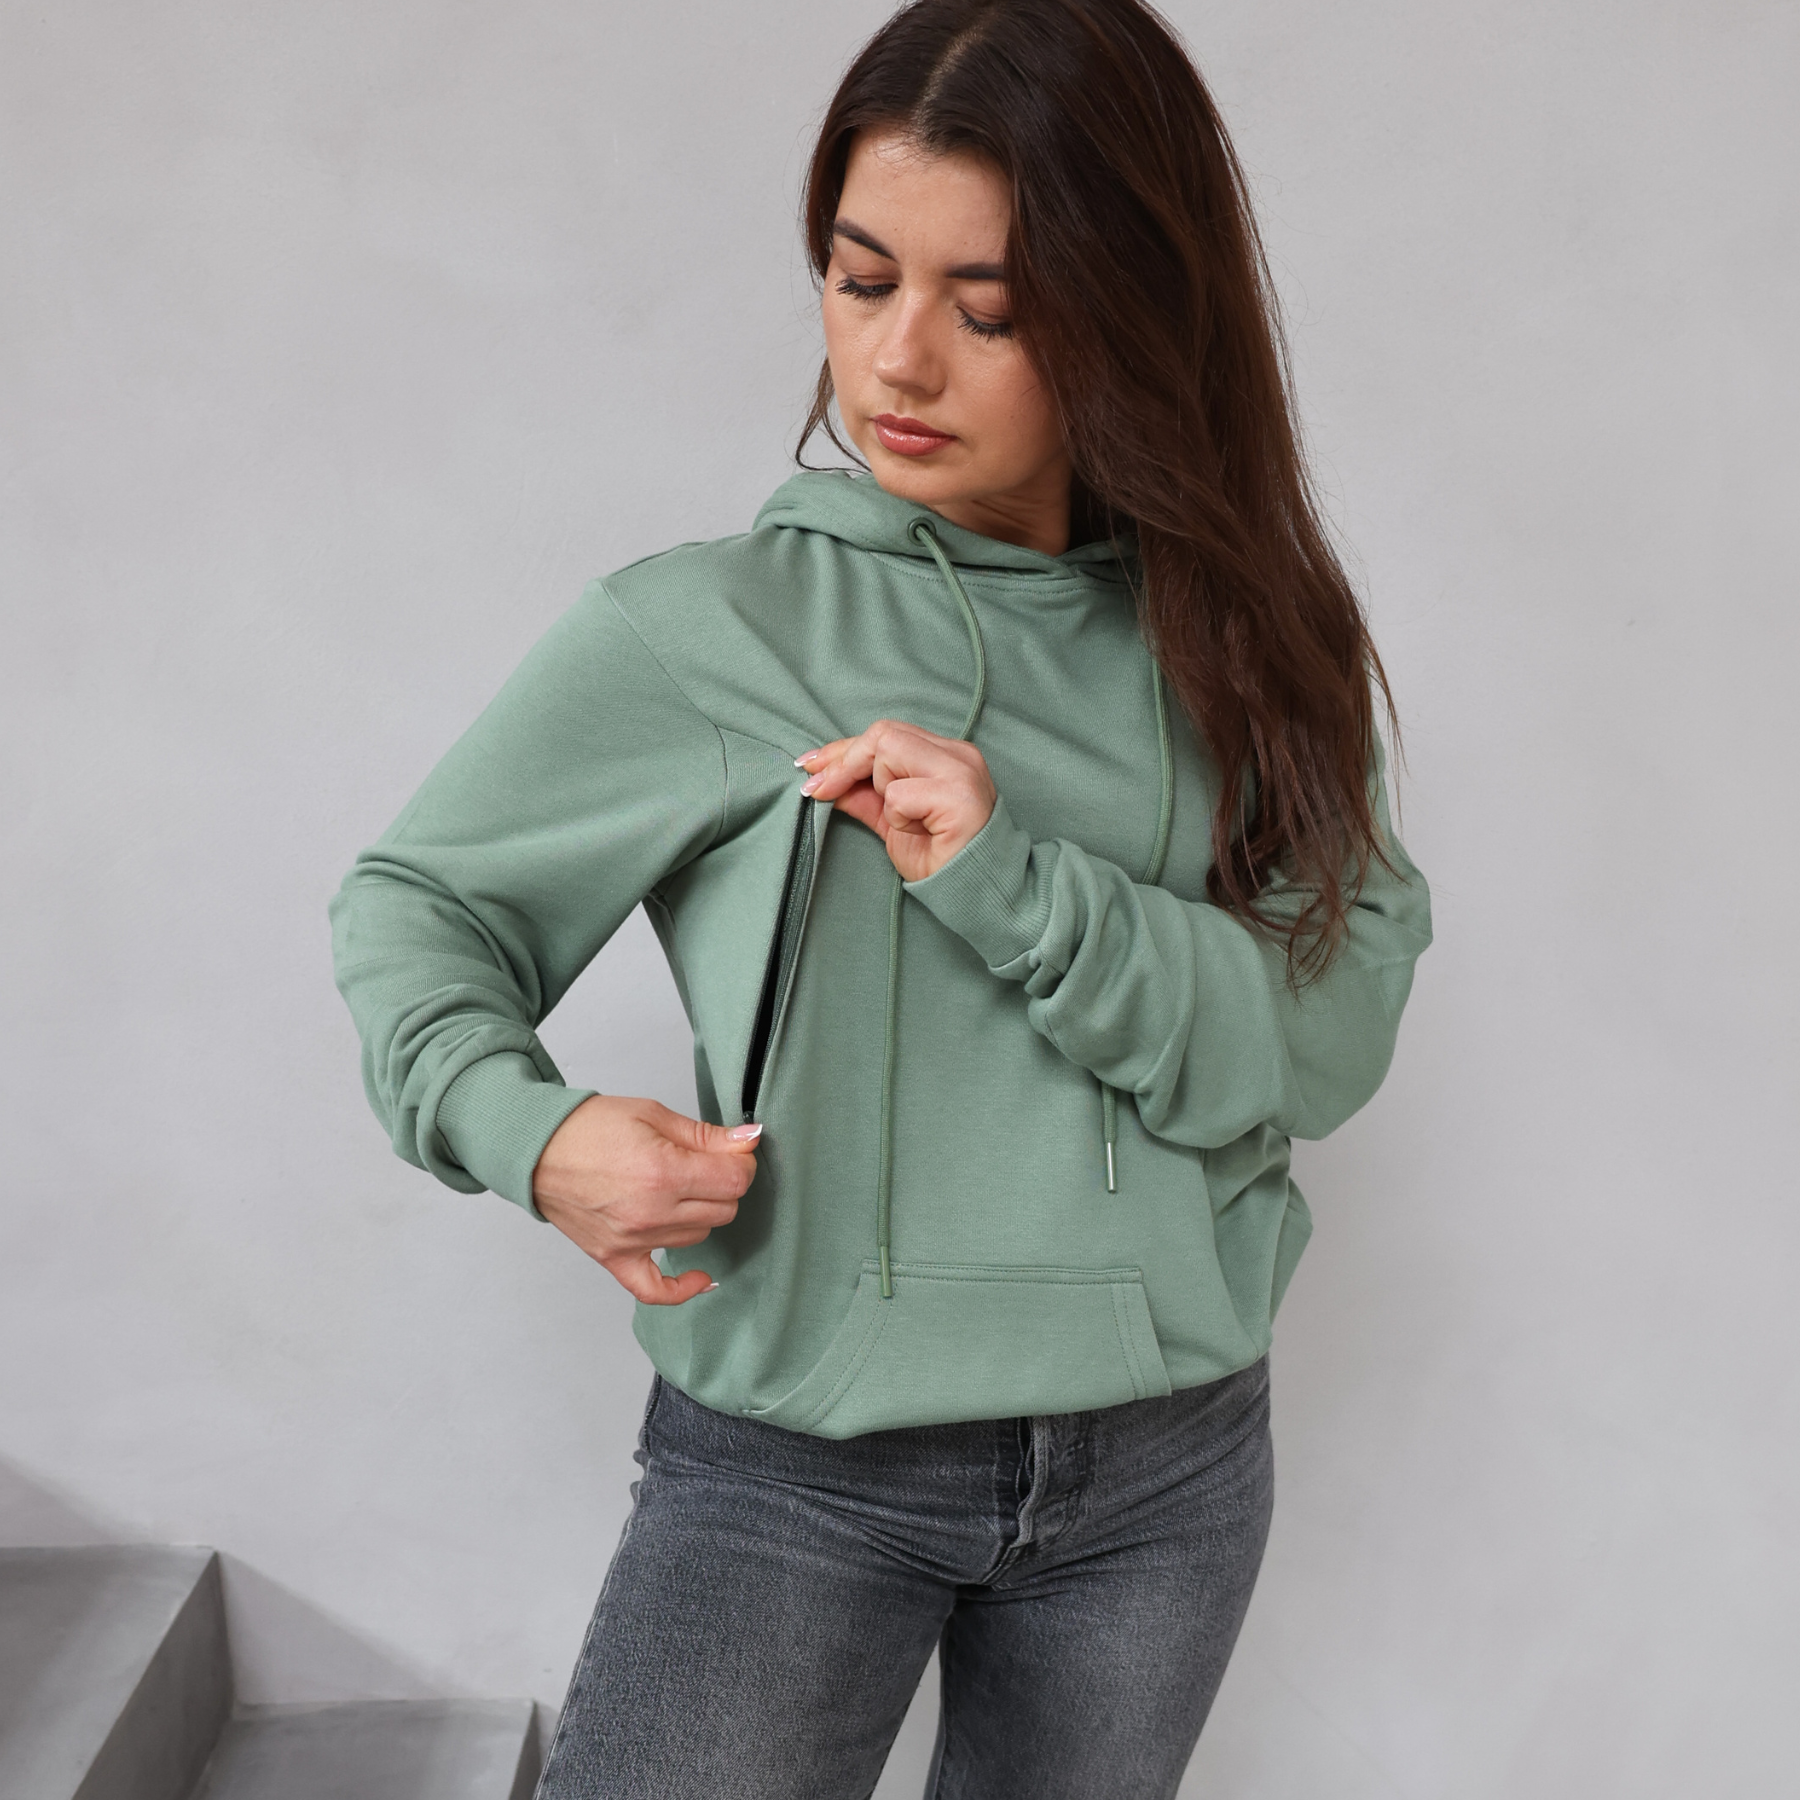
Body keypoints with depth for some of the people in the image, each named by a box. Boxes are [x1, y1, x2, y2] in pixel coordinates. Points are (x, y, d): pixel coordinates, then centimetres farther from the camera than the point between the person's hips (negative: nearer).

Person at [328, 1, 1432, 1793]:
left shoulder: (1237, 638, -1)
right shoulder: (693, 635, -9)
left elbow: (1330, 1034, -9)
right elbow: (411, 903, 2)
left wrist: (1010, 889, -23)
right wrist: (523, 1126, -18)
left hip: (1162, 1461, 3)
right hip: (792, 1461, -2)